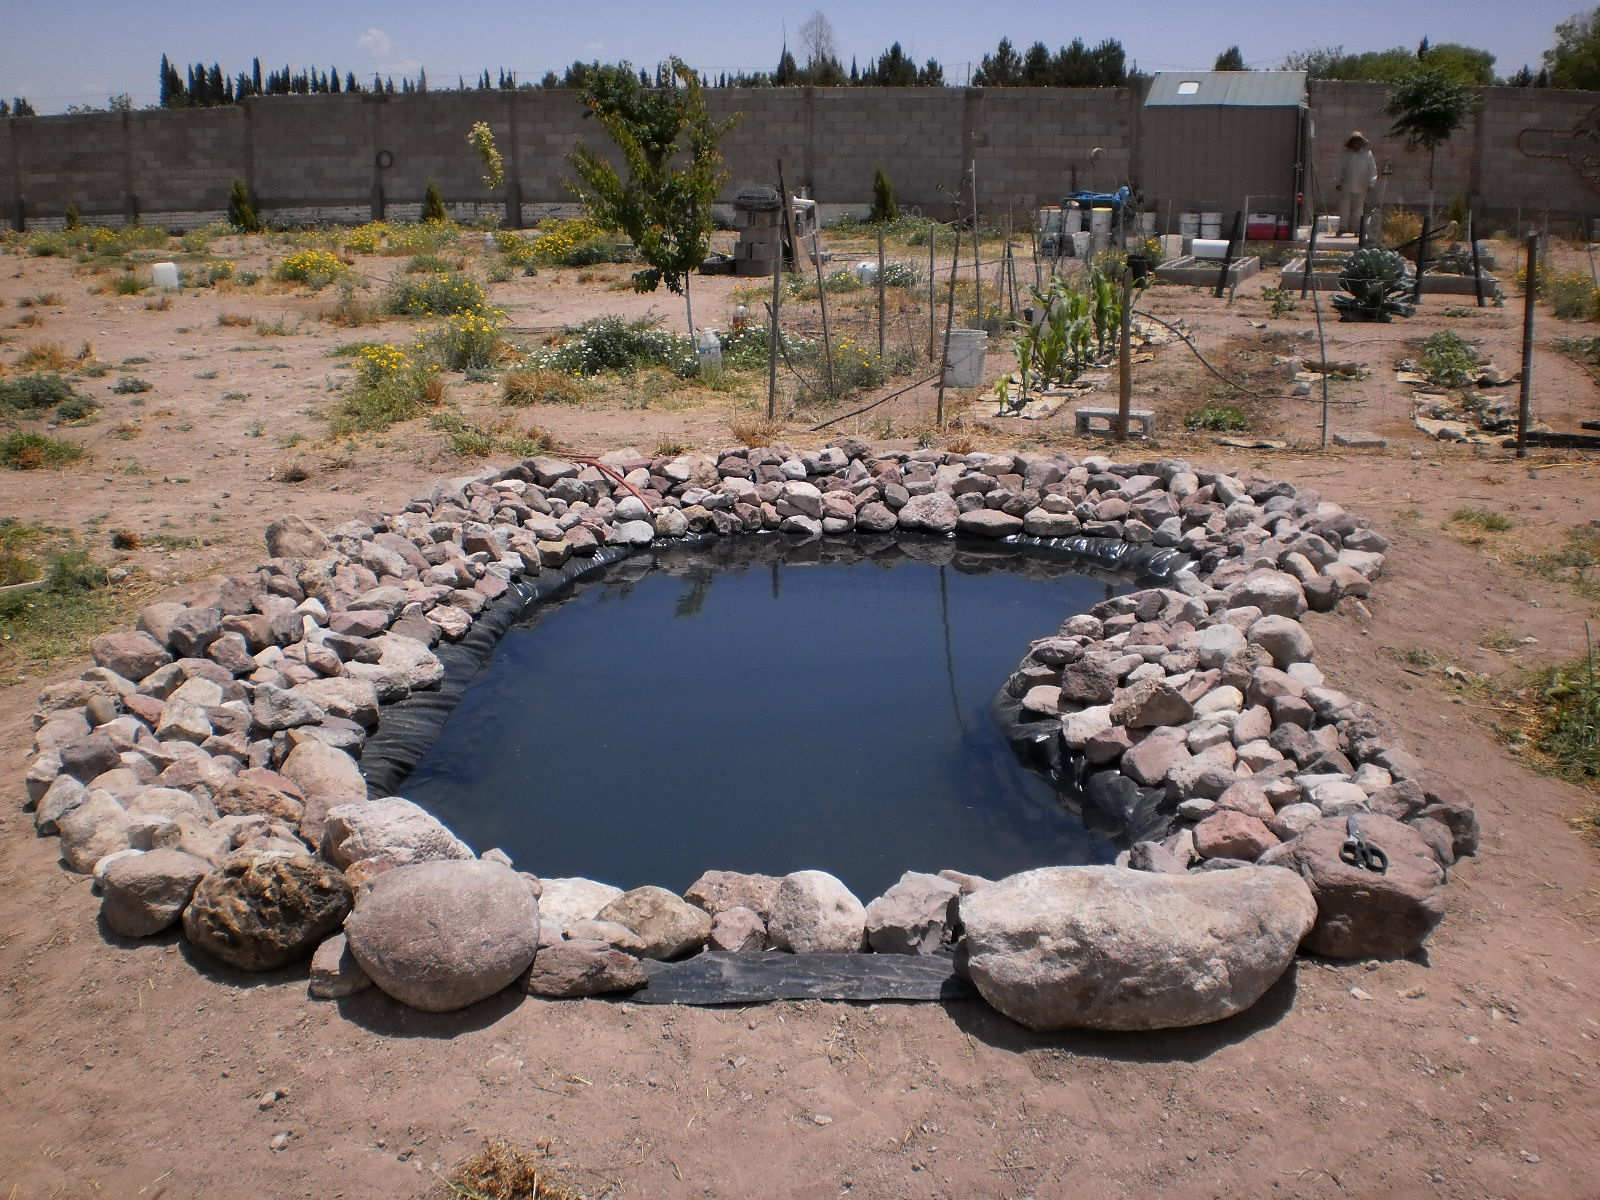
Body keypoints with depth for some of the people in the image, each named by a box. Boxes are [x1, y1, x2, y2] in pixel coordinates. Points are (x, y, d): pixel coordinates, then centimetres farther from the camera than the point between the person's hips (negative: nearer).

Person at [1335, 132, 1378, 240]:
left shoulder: (1367, 154, 3)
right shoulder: (1347, 154, 8)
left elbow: (1372, 170, 3)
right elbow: (1341, 169, 13)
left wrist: (1371, 183, -4)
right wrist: (1339, 182, 7)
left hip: (1360, 187, -1)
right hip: (1346, 186, 1)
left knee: (1358, 208, 3)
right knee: (1344, 207, -5)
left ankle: (1357, 229, 8)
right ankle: (1343, 228, 2)